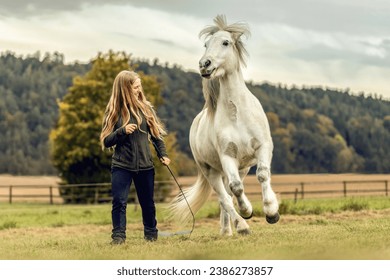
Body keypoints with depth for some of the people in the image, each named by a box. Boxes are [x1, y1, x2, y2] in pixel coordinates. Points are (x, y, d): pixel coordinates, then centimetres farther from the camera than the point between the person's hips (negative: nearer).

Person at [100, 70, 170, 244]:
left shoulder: (145, 107, 2)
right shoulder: (114, 111, -4)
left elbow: (156, 133, 10)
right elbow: (106, 141, -5)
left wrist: (163, 154, 0)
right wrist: (122, 131, -21)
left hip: (145, 165, 2)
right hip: (121, 166, -2)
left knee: (147, 202, 12)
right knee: (119, 202, -8)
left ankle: (151, 235, 28)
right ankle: (118, 237, -2)